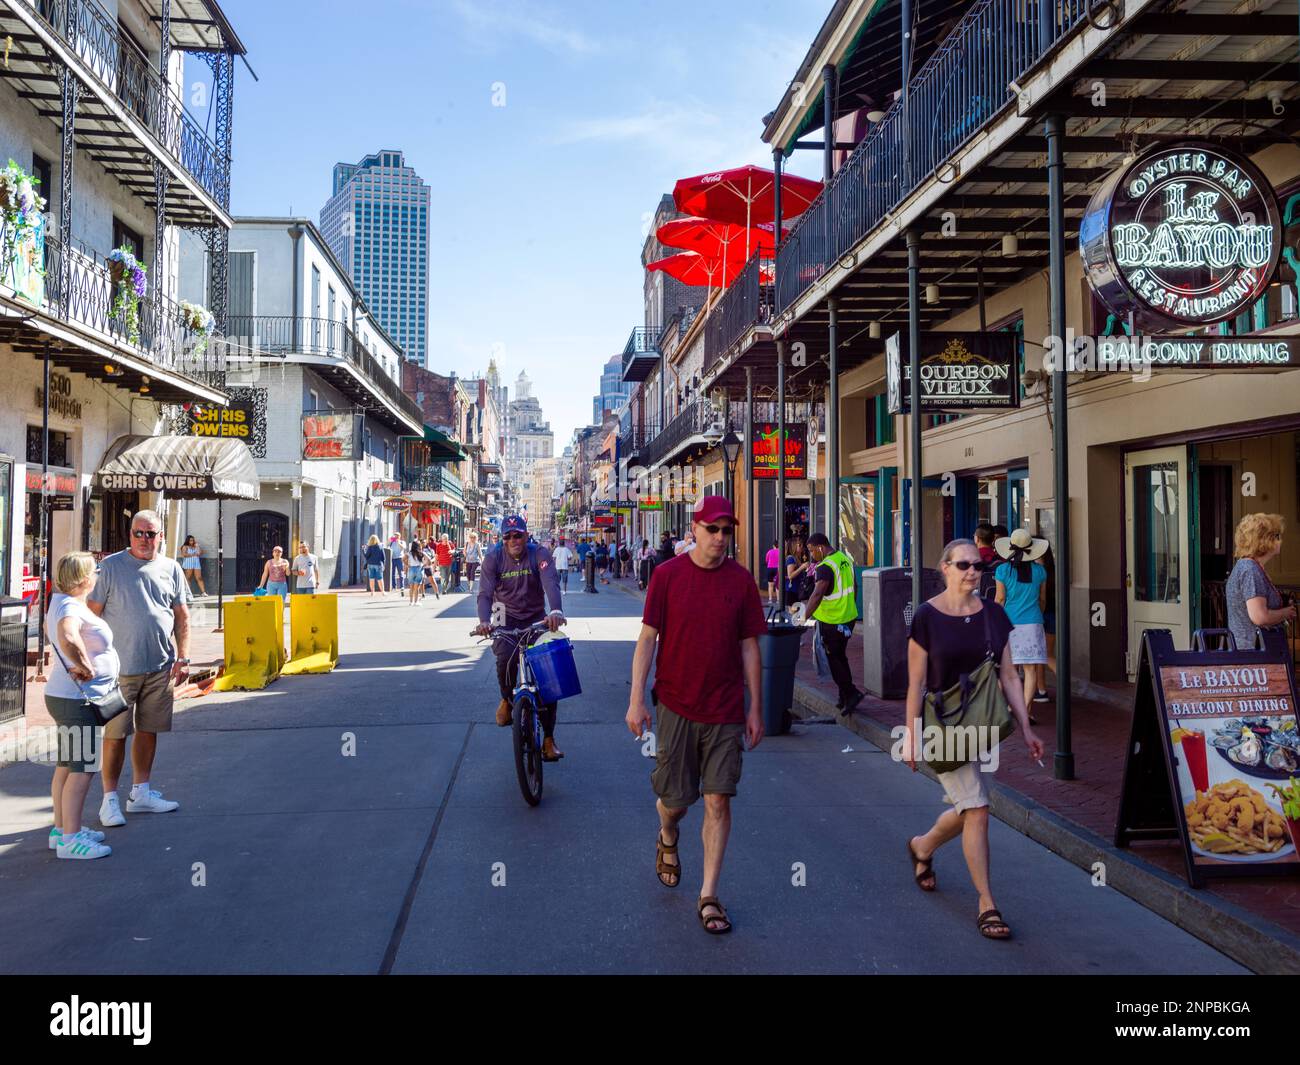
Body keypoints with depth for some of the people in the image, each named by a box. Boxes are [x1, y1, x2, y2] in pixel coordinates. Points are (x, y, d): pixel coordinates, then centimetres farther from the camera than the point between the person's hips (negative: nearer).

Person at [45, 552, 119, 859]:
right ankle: (70, 839, -4)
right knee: (81, 768, -7)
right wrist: (85, 667, -28)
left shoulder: (64, 602, 11)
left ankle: (62, 828, 28)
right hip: (77, 699, -11)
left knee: (67, 766, 18)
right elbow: (68, 639, -43)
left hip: (68, 696, 11)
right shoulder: (70, 607, -21)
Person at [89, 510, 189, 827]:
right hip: (120, 666, -3)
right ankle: (110, 799, 11)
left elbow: (182, 617, 13)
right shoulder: (110, 566, -1)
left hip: (160, 667, 4)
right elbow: (92, 613, -1)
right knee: (116, 733, 0)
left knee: (149, 730, 11)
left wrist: (183, 657, 5)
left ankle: (140, 792, 24)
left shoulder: (170, 568, 9)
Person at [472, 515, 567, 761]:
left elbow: (551, 582, -29)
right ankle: (507, 699, 3)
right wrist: (484, 621, -40)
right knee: (505, 658, -31)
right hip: (507, 619, 0)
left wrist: (556, 611, -50)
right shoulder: (493, 558, -9)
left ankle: (548, 739, 4)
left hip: (537, 618, 0)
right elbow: (485, 593, -19)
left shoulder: (539, 554, -13)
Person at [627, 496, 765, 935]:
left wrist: (755, 708, 5)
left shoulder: (741, 580, 0)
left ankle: (709, 896, 12)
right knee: (674, 798, 8)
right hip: (676, 705, -1)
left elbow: (749, 648, 5)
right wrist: (636, 699, -7)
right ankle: (667, 838, 44)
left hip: (725, 710, 1)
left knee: (718, 800, 0)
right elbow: (647, 638, -2)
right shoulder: (667, 575, -4)